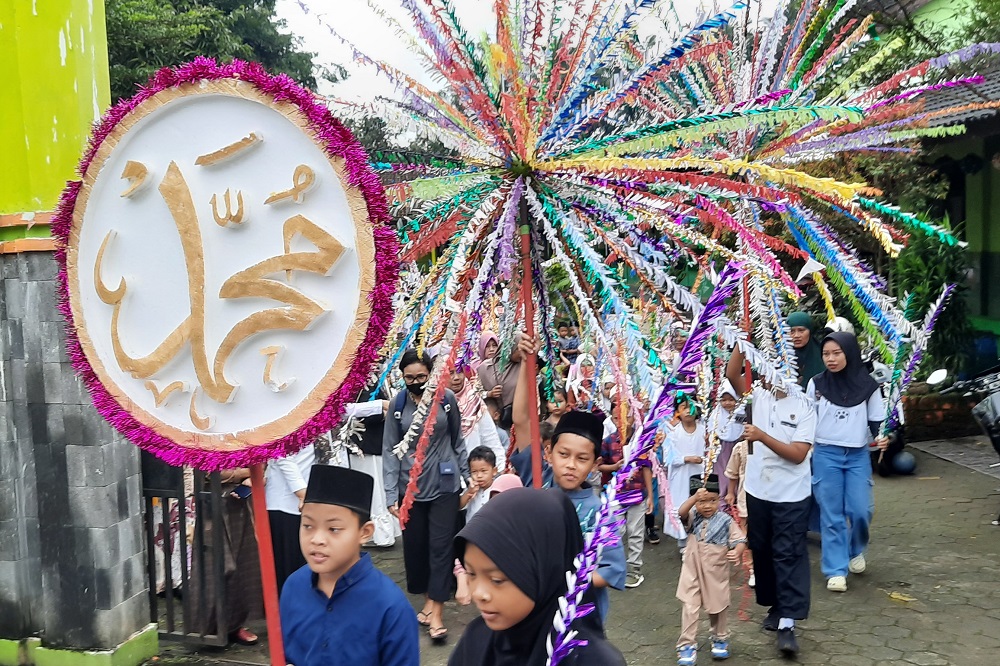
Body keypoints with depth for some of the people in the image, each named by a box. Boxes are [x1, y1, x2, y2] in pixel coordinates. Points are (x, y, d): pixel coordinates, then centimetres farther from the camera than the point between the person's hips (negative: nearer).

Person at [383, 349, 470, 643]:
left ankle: (435, 611, 3)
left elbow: (457, 441, 6)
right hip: (410, 487, 2)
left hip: (444, 485, -1)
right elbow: (390, 450, -2)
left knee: (440, 546, -2)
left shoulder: (447, 399, -5)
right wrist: (391, 494, -6)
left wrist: (468, 475, 9)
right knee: (414, 546, 10)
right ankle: (428, 600, 28)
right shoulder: (398, 405, -3)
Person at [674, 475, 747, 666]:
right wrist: (695, 497, -44)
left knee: (717, 607, 16)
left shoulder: (725, 520, -10)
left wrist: (737, 553, -36)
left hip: (715, 572, 0)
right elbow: (681, 512, -28)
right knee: (690, 607, 0)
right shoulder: (693, 517, -7)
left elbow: (739, 540, -13)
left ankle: (720, 639, 37)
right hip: (692, 571, 1)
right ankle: (687, 645, 8)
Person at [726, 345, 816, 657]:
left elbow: (798, 454, -16)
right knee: (761, 551, 14)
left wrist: (762, 437, -26)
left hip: (791, 496, -4)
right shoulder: (758, 396, 1)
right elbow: (732, 375, -16)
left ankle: (787, 623, -2)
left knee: (789, 555, -3)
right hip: (757, 491, 5)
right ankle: (775, 606, 31)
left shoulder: (804, 407, -9)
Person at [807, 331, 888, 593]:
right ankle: (836, 570, 8)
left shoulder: (867, 385, -1)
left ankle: (856, 550, 27)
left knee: (861, 510, -3)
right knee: (831, 514, 0)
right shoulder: (817, 383, -1)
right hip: (826, 454, 0)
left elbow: (876, 420, 6)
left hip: (858, 455, 0)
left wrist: (881, 438, -13)